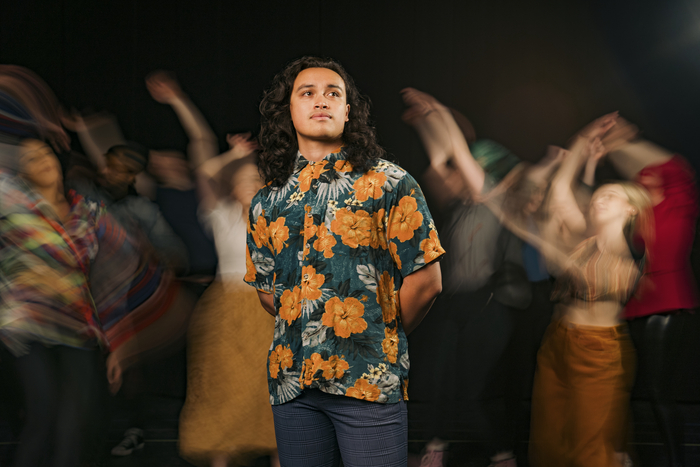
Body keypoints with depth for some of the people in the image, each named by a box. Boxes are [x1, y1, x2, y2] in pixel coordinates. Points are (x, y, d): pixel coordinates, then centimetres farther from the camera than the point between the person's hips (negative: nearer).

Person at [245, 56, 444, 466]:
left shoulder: (388, 183, -2)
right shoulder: (267, 201, 11)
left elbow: (426, 281, -4)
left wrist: (381, 341, 4)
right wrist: (303, 331, 10)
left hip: (369, 383, -4)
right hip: (292, 382, 4)